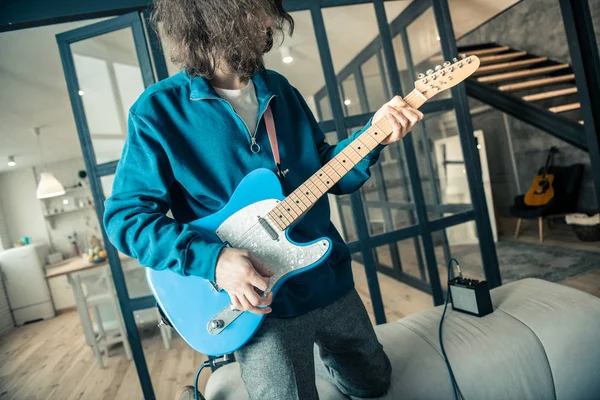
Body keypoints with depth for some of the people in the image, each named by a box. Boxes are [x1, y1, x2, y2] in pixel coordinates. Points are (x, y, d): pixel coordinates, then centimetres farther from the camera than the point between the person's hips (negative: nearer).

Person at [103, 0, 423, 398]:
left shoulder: (280, 89, 3)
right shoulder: (159, 109, -12)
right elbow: (125, 215, -11)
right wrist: (211, 258, -25)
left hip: (332, 281, 6)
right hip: (259, 300, -5)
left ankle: (316, 352, 52)